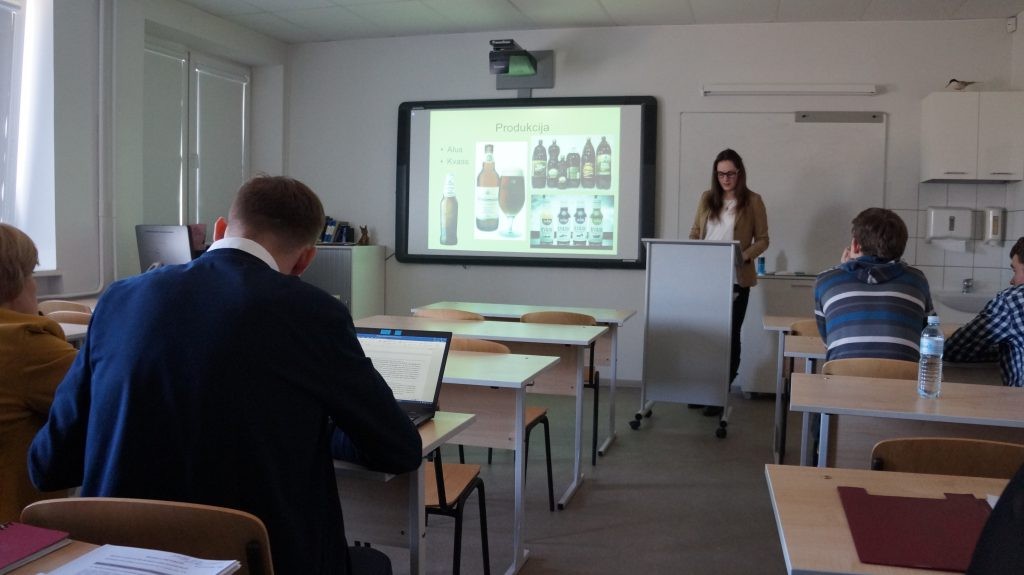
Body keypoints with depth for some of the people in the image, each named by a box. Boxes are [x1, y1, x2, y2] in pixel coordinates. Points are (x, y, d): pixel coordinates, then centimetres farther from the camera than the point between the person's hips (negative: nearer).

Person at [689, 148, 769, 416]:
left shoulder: (753, 201, -1)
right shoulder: (707, 198, 10)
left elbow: (763, 240, 0)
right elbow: (695, 232, 15)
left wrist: (745, 256, -18)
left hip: (736, 279, -3)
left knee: (729, 335, 3)